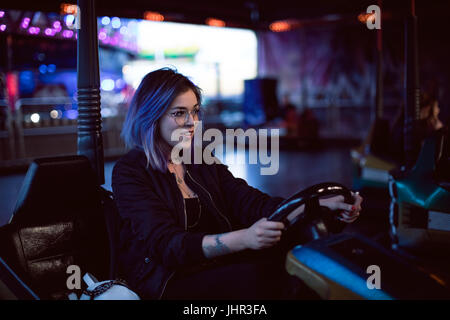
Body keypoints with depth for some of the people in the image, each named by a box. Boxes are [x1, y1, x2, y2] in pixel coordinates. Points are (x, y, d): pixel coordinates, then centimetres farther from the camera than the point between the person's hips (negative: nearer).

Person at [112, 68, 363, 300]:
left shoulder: (202, 160, 12)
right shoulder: (130, 173, -8)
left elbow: (251, 202, 0)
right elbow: (167, 245, -20)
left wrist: (323, 205, -16)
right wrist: (243, 238, -36)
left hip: (215, 264, 5)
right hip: (165, 279, -5)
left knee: (284, 263, -22)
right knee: (254, 277, -30)